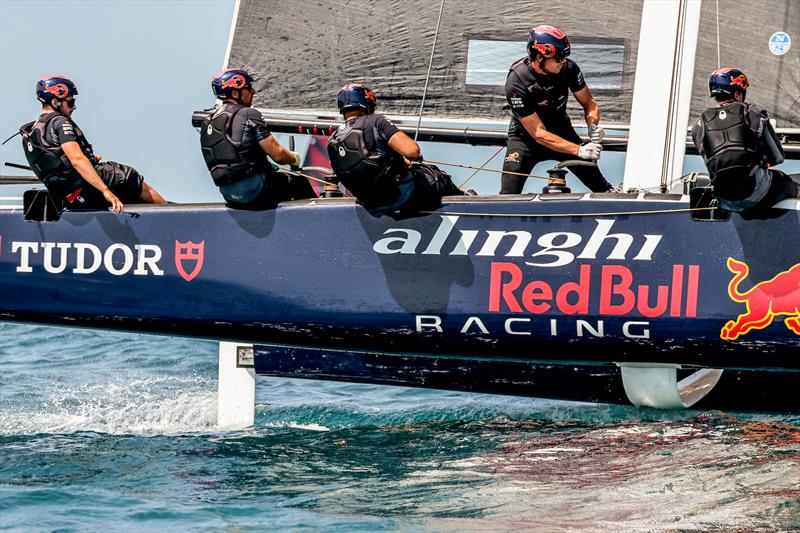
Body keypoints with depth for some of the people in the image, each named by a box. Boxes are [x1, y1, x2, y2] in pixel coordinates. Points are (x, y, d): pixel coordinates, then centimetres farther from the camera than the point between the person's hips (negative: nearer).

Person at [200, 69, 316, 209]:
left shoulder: (207, 124, 10)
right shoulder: (248, 115, -13)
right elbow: (278, 154, -15)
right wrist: (294, 158, 8)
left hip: (229, 196, 8)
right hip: (255, 192, -8)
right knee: (300, 182, 16)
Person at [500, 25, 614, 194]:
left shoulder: (568, 68, -17)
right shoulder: (516, 84, -30)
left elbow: (589, 103, -2)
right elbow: (538, 133, -29)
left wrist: (593, 125, -25)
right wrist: (579, 150, -38)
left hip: (561, 129, 4)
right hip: (526, 136, -4)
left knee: (600, 187, -6)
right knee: (509, 195, -17)